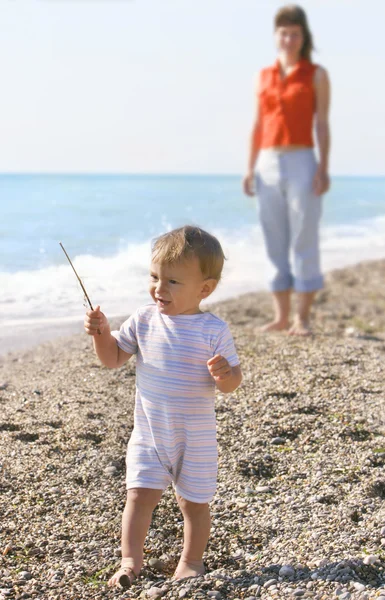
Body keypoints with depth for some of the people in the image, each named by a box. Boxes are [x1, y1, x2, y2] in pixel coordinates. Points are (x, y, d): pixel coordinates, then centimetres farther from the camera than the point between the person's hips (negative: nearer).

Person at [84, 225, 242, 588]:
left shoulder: (214, 331, -12)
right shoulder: (144, 320, -3)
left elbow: (230, 384, -11)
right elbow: (113, 358, 4)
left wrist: (225, 374, -33)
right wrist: (102, 333, -13)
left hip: (195, 439, -2)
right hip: (148, 434, 2)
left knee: (194, 501, 10)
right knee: (140, 494, -5)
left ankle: (191, 560, 29)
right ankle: (131, 560, 5)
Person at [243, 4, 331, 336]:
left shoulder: (316, 75, 2)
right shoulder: (264, 76, 13)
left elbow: (322, 125, -2)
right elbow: (258, 125, 13)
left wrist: (323, 169, -11)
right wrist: (250, 168, 7)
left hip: (301, 164, -4)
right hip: (268, 166, 4)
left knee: (304, 243, -3)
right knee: (275, 245, 6)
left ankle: (302, 318, 3)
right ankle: (281, 316, 12)